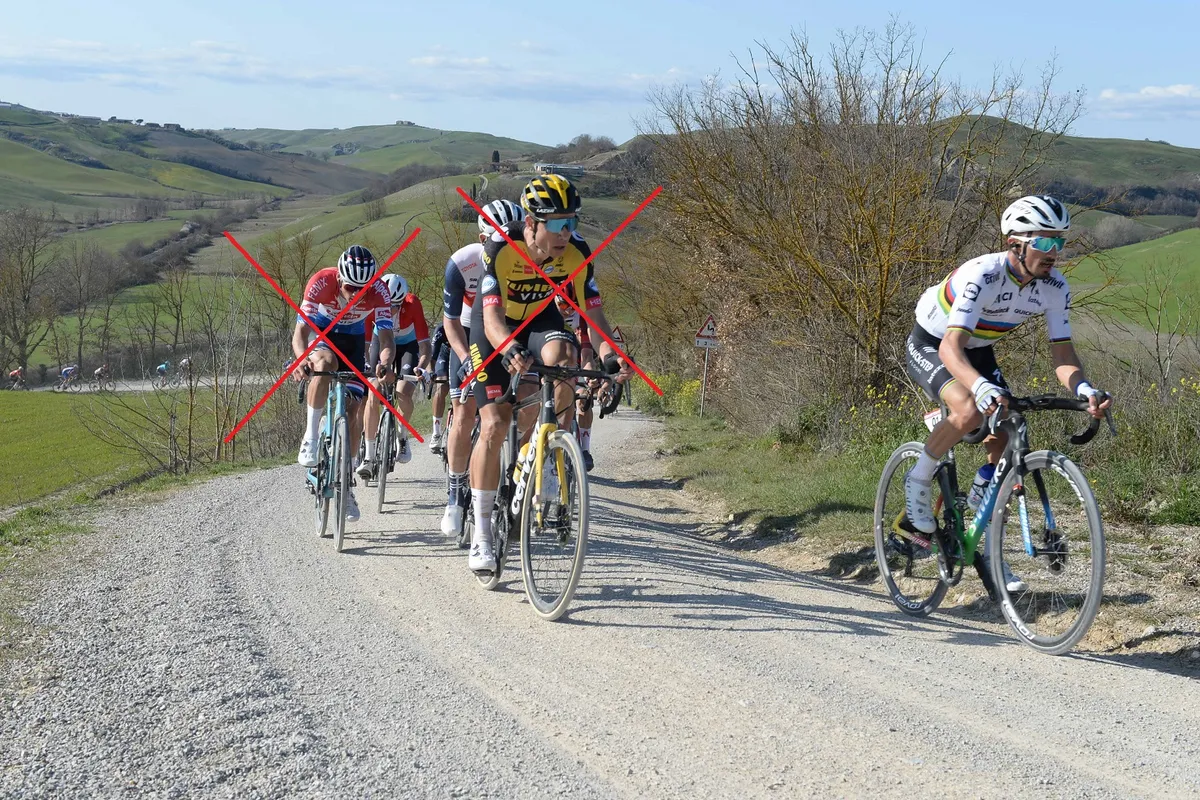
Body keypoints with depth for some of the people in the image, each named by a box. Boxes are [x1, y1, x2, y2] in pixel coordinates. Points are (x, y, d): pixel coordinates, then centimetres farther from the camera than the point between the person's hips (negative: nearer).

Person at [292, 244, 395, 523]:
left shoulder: (378, 292, -30)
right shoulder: (321, 282, -34)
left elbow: (386, 338, -33)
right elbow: (300, 332, -35)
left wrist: (385, 364, -54)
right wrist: (301, 360, -55)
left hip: (353, 339, 2)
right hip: (322, 332, -2)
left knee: (354, 407, -7)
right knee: (326, 362, -38)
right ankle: (311, 436, -25)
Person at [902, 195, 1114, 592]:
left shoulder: (1054, 287, -18)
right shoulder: (981, 276, -37)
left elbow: (1062, 351, -17)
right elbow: (951, 346, -45)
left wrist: (1083, 388, -40)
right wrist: (982, 387, -65)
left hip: (979, 350, 6)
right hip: (931, 346, -6)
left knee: (1006, 441, -7)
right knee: (970, 411, -35)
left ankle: (991, 553, 9)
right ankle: (919, 480, -7)